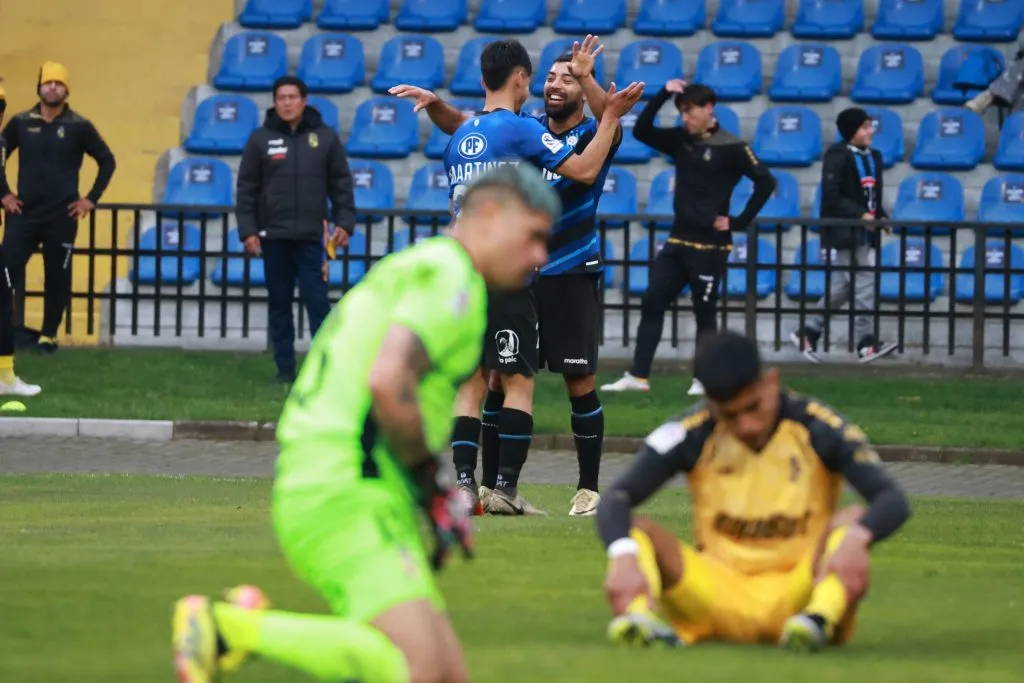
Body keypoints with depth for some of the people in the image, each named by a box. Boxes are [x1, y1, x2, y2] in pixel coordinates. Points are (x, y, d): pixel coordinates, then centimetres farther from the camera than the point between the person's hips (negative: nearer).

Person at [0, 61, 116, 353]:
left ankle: (48, 335, 15)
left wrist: (91, 199, 0)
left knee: (57, 278, 4)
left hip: (61, 217, -1)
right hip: (24, 213, 1)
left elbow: (107, 161, 6)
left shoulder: (79, 126, -2)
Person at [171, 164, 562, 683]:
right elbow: (386, 383, -22)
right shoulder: (450, 276, -6)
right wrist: (433, 479, -7)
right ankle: (230, 628, -18)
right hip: (346, 498, -10)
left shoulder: (405, 273, 26)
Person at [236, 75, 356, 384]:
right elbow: (247, 188, 5)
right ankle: (285, 368, 11)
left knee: (317, 300, -6)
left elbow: (341, 184, 8)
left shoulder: (325, 137, 4)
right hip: (274, 236, 1)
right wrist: (247, 231, -2)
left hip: (311, 236, -1)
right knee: (279, 303, 5)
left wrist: (344, 223, -1)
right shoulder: (261, 139, 4)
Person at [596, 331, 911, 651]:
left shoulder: (817, 428, -8)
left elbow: (893, 501, -18)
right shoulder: (691, 434, -6)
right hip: (718, 595, 1)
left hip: (799, 593, -1)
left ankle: (822, 618, -53)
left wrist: (854, 539, -43)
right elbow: (615, 501, -16)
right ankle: (639, 616, -51)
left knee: (852, 521, -27)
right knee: (636, 531, -21)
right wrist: (625, 557, -40)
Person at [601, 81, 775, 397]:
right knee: (652, 304, 2)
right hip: (678, 241, 6)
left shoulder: (731, 147, -10)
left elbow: (766, 182, -12)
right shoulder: (680, 140, 8)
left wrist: (739, 222, -12)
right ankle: (638, 376, 3)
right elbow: (641, 131, 3)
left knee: (704, 312, 1)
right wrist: (662, 96, -8)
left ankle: (703, 380, 11)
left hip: (710, 245, -6)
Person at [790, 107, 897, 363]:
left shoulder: (873, 157, 14)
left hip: (864, 234, 9)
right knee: (862, 284, -10)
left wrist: (881, 217, 3)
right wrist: (860, 215, -22)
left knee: (842, 287, 12)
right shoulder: (838, 157, -12)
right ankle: (866, 344, -8)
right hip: (843, 233, -9)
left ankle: (808, 332, 20)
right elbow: (831, 196, -17)